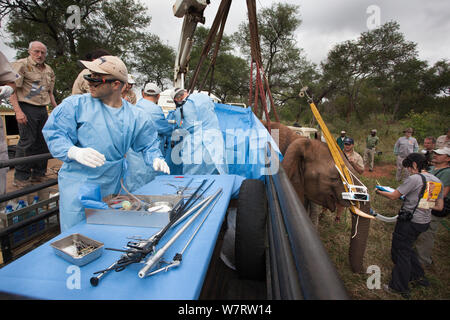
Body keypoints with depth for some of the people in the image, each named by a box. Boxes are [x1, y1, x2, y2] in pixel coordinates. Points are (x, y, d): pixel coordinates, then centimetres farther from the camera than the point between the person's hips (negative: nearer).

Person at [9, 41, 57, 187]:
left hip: (43, 110, 7)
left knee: (43, 142, 8)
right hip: (27, 109, -6)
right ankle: (20, 178, 3)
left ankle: (38, 174, 21)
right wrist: (18, 111, -18)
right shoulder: (21, 65, -3)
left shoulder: (49, 70, 17)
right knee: (27, 142, -7)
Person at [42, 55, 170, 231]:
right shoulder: (75, 104, -5)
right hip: (77, 186, -2)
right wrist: (75, 152, -28)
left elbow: (149, 144, 12)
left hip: (112, 187, 3)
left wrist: (156, 159, -9)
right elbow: (54, 134, -9)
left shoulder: (135, 116, 2)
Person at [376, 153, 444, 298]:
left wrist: (379, 192, 3)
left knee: (401, 252, 4)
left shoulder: (414, 179, -18)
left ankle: (400, 288, 16)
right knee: (407, 249, 25)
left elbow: (393, 196, -14)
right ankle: (419, 277, 35)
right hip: (425, 221, 8)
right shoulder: (437, 181, 7)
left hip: (409, 222, -8)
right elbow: (439, 206, 14)